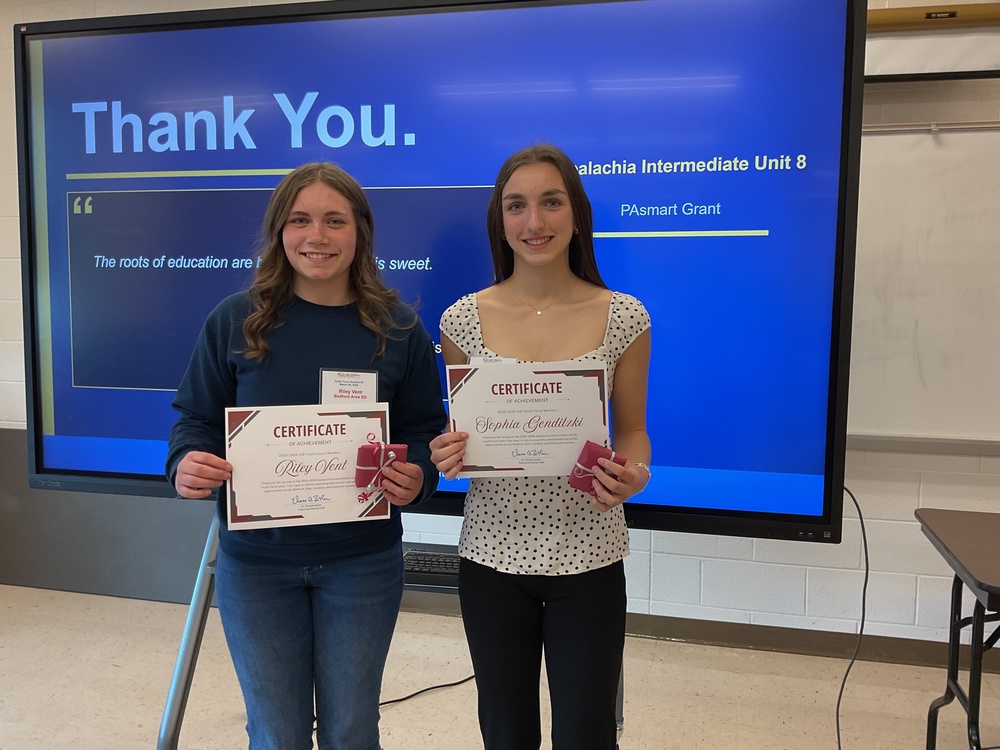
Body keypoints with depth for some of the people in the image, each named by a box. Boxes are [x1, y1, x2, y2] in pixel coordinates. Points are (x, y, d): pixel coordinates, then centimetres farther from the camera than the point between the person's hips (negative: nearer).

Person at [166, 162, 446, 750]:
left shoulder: (398, 328, -4)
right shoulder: (236, 320, -5)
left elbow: (425, 432, 1)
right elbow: (197, 419, 1)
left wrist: (416, 478, -19)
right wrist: (187, 464, -20)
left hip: (363, 563, 0)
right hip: (255, 560, 0)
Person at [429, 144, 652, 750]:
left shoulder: (623, 318, -5)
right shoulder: (464, 319, -3)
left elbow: (632, 431, 3)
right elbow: (459, 434, 6)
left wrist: (633, 474, -18)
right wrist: (446, 455, -16)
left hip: (588, 556, -1)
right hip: (493, 553, 1)